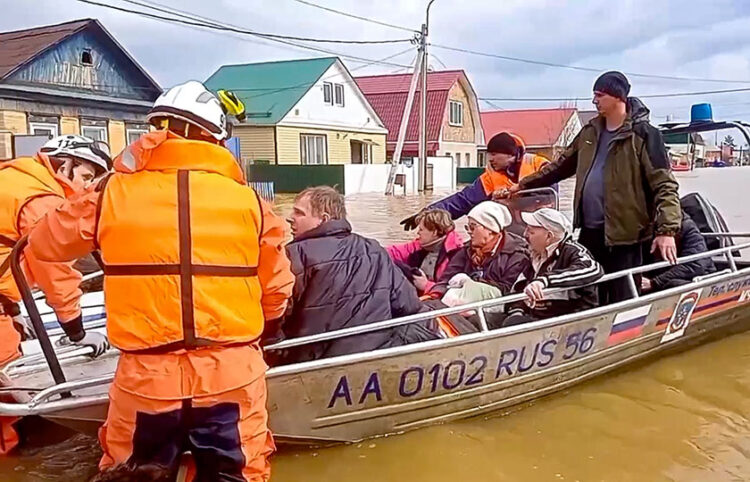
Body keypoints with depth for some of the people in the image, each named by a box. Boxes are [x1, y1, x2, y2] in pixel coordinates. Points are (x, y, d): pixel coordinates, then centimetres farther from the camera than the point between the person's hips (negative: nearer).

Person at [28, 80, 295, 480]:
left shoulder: (113, 192, -3)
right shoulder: (248, 199, -2)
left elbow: (46, 242, 13)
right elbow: (276, 291, 7)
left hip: (145, 377, 1)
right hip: (232, 375, 0)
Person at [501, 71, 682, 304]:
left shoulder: (643, 134, -7)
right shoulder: (590, 132, 14)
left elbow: (664, 184, -11)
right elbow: (561, 166, 24)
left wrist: (667, 230, -22)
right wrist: (523, 184, 23)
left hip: (624, 233, -7)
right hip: (589, 231, 7)